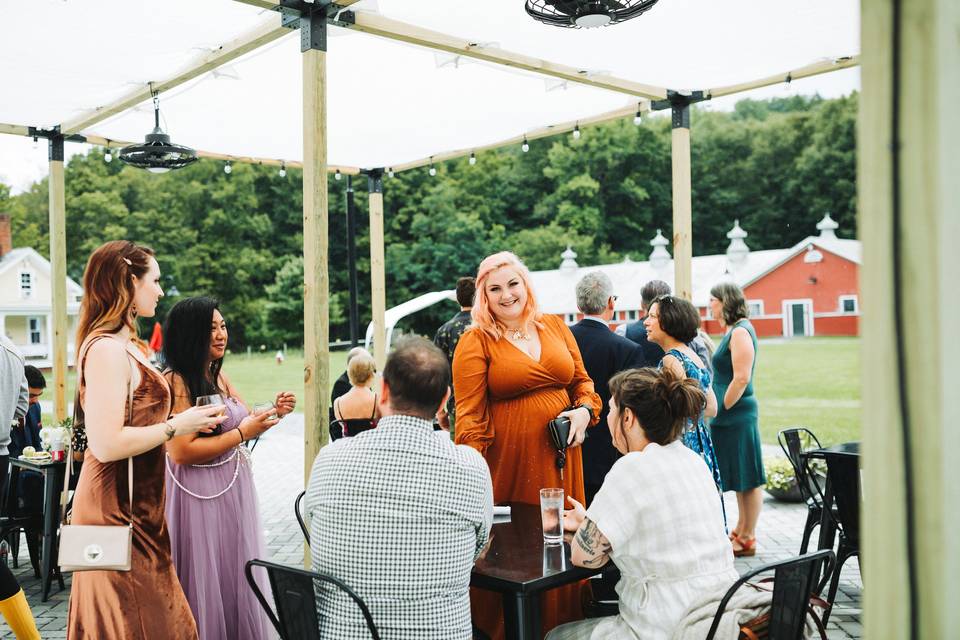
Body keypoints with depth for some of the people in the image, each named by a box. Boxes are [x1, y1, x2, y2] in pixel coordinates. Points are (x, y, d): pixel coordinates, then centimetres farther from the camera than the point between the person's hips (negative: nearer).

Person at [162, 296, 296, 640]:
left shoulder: (218, 375, 7)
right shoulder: (175, 382, -17)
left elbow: (243, 419, 18)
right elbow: (182, 452, -23)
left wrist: (272, 412, -1)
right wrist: (241, 433, -18)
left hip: (235, 489, 8)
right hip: (201, 497, -8)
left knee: (236, 576, 18)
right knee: (207, 580, 6)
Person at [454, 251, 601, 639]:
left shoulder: (555, 327, 9)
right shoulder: (475, 342, -6)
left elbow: (582, 381, 17)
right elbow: (470, 416, -10)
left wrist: (584, 410, -3)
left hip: (559, 457, 5)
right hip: (507, 461, -4)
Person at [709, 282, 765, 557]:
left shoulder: (740, 332, -15)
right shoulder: (733, 331, 15)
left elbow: (741, 378, -21)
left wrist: (720, 409, -15)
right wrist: (717, 409, 15)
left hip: (737, 415, -10)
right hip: (730, 416, 10)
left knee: (748, 479, 0)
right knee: (740, 479, 17)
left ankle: (747, 539, 8)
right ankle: (740, 531, 27)